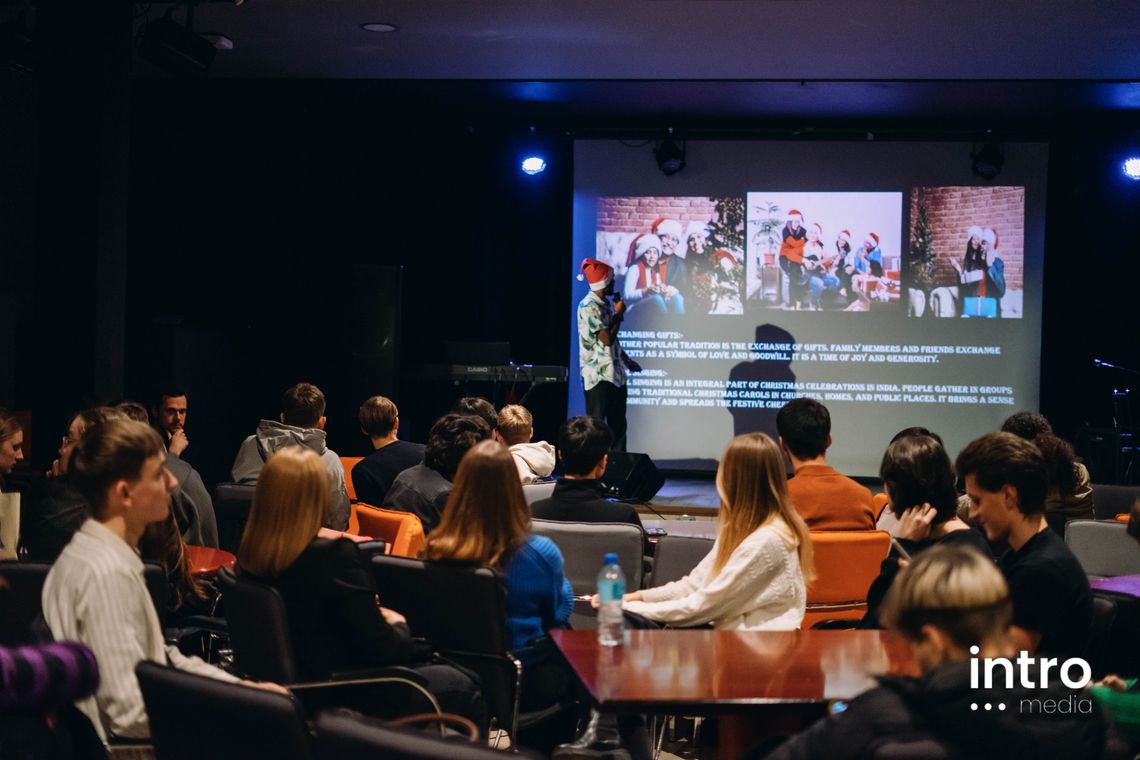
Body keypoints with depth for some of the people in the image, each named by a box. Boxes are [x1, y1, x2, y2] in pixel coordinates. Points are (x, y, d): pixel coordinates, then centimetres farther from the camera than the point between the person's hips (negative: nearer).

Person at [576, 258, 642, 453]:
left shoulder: (605, 305, 15)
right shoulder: (588, 306, -14)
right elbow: (607, 338, -20)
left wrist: (626, 360, 22)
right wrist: (619, 314, -8)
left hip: (615, 374, 9)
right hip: (598, 376, -9)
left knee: (618, 426, 11)